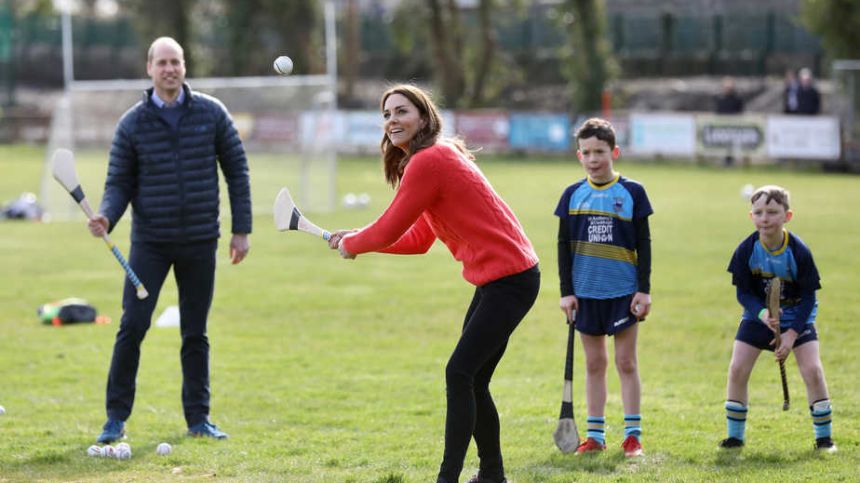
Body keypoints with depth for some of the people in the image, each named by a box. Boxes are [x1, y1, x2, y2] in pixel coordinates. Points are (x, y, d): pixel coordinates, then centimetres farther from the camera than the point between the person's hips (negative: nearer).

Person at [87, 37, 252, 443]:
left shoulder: (211, 113, 1)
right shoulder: (132, 123, -1)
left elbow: (236, 170, 5)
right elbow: (119, 182, 1)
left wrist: (242, 230, 1)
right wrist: (107, 216, -20)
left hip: (200, 242, 1)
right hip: (150, 241, -1)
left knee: (195, 333, 7)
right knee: (133, 325, -9)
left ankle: (198, 417, 15)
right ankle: (116, 417, 0)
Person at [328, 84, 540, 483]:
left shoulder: (427, 163, -17)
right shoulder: (438, 157, 16)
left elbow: (388, 230, -12)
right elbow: (417, 240, 19)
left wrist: (350, 245, 7)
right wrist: (355, 240, 14)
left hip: (509, 279, -10)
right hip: (496, 280, 10)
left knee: (459, 374, -14)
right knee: (472, 381, 14)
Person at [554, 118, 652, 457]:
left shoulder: (632, 192, -1)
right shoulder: (573, 195, 4)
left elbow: (643, 244, 0)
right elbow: (564, 246, 7)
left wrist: (644, 289, -5)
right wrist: (566, 291, 2)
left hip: (624, 291, -2)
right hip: (586, 292, 2)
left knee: (626, 362, 1)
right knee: (594, 363, 9)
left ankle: (632, 434, 6)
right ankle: (595, 435, 14)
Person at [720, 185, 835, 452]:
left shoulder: (799, 252, -22)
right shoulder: (746, 250, -18)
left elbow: (808, 297, -14)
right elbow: (743, 292, -11)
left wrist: (792, 333, -21)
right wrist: (762, 314, -31)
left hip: (797, 316, -2)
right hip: (758, 314, 2)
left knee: (812, 369, -14)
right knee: (737, 369, -7)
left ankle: (823, 436, 1)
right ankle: (735, 435, 9)